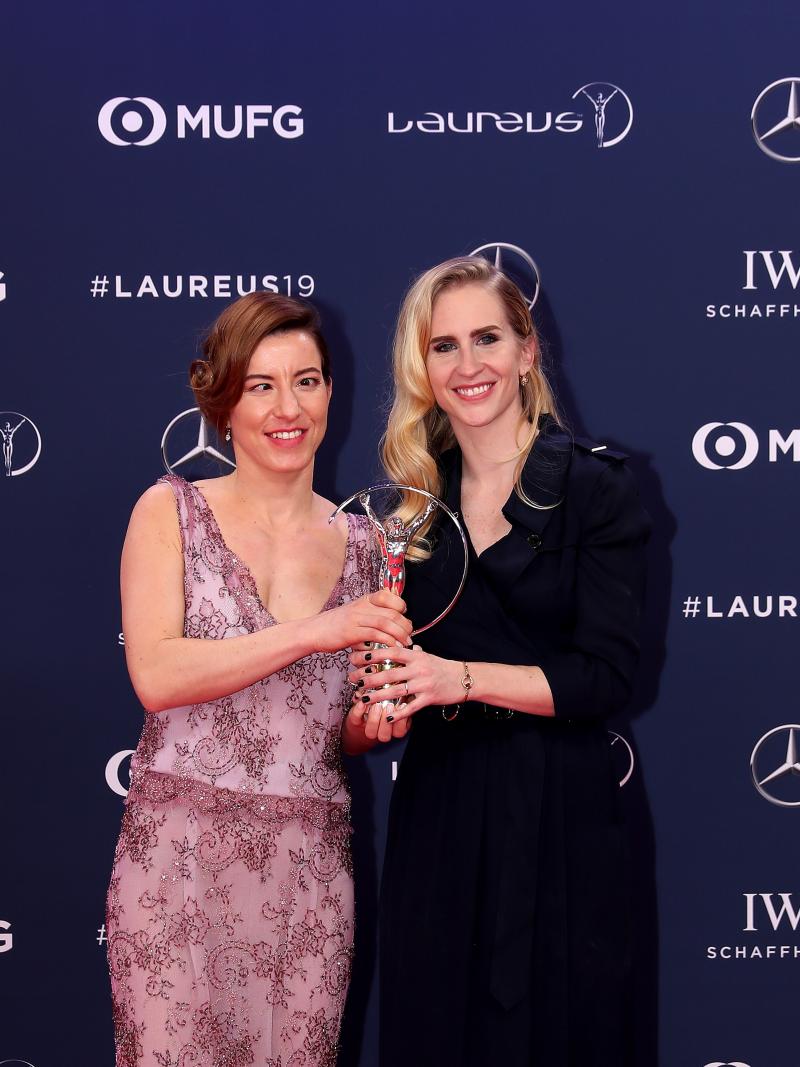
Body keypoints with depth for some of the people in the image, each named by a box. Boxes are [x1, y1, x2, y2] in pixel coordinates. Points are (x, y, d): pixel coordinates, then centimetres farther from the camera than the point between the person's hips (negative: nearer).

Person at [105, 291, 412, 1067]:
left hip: (312, 865, 3)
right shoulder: (170, 511, 0)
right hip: (179, 856, -3)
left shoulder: (361, 543, 9)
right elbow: (155, 675, -13)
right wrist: (313, 632, -19)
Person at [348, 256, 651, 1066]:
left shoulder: (593, 484, -6)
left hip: (556, 807, -4)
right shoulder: (414, 495, 8)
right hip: (436, 807, 4)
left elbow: (606, 673, -11)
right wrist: (384, 694, -6)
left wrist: (462, 679, -19)